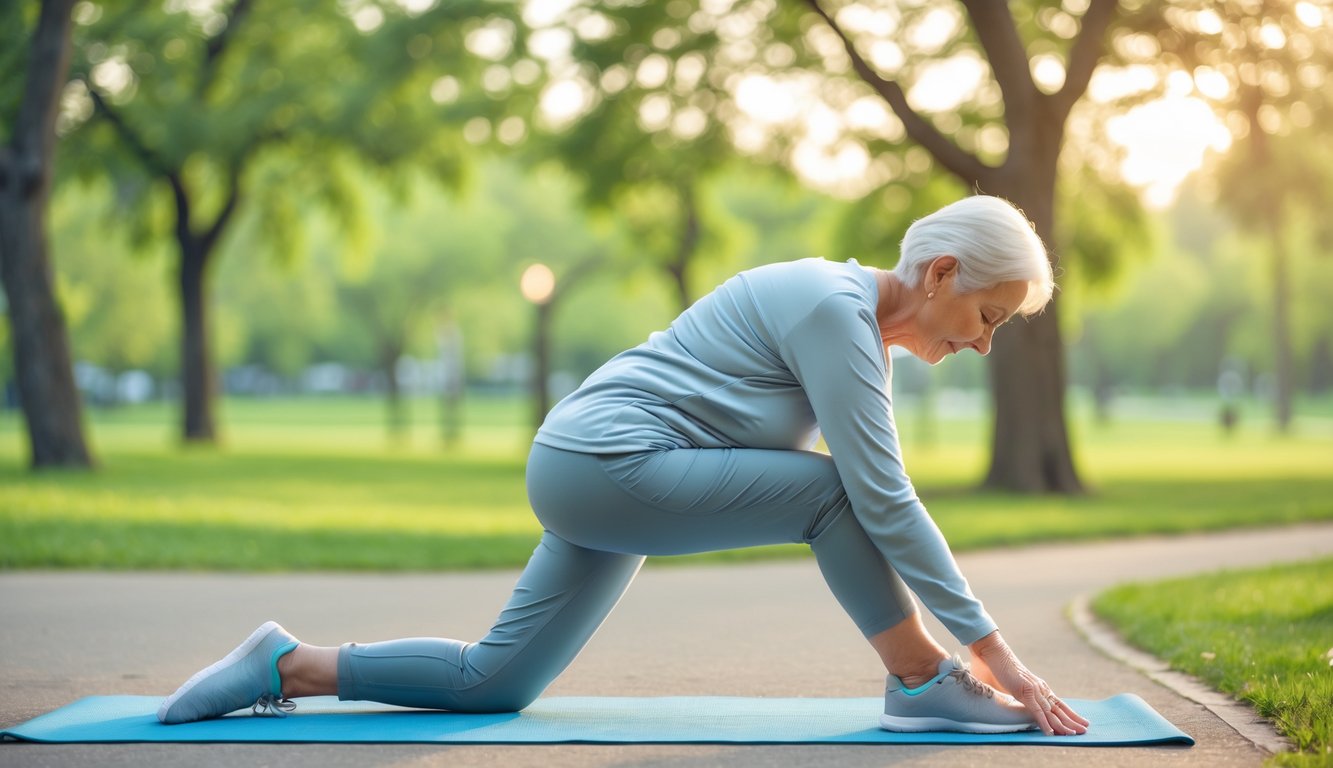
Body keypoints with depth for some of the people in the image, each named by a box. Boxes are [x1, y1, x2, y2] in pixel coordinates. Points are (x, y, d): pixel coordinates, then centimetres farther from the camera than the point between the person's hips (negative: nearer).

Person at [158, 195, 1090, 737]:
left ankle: (287, 666, 16)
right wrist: (991, 643, -18)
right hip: (610, 466, -10)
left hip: (590, 472, 10)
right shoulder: (836, 312, -17)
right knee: (828, 490, -16)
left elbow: (879, 502, 17)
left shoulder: (851, 307, 11)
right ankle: (928, 687, -4)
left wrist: (970, 629, 16)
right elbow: (881, 499, -21)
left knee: (491, 682, 12)